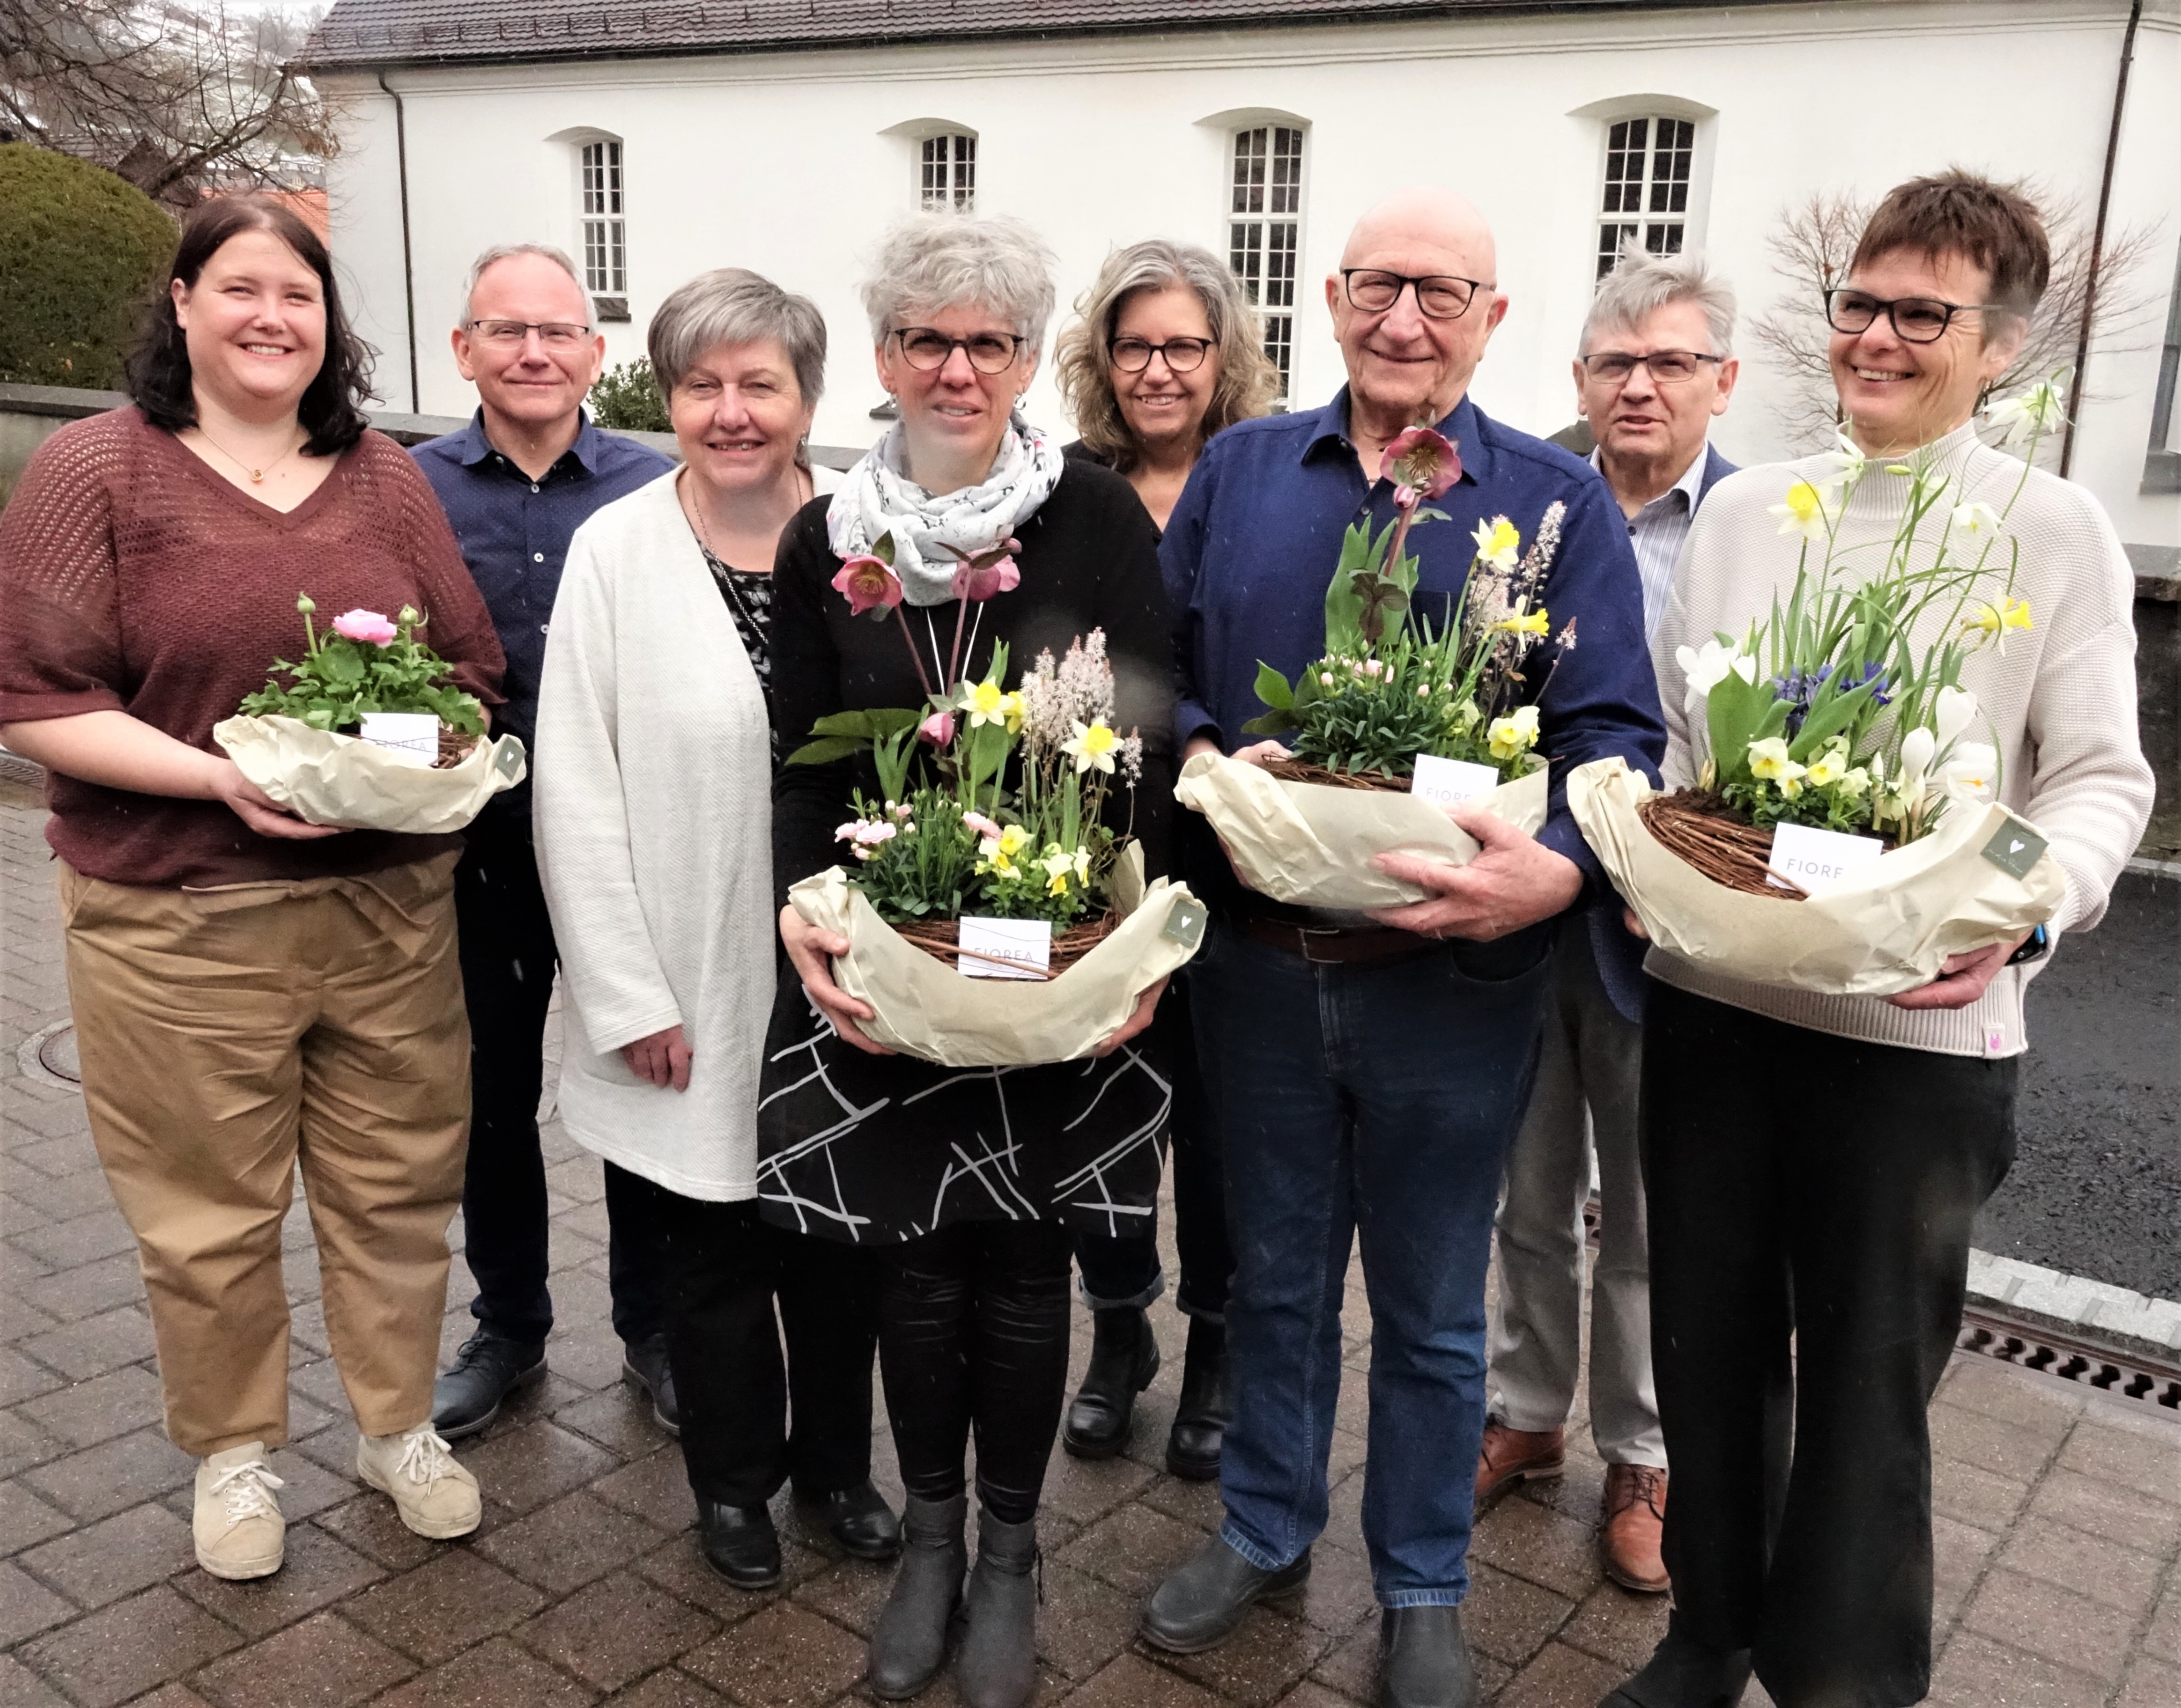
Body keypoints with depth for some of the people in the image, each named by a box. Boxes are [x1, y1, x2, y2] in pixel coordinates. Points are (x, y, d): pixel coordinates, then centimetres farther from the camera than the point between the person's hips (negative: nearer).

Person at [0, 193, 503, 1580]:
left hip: (392, 905, 3)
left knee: (399, 1185, 14)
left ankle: (400, 1424, 36)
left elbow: (474, 671, 11)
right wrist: (220, 778, -20)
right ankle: (234, 1450, 35)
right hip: (180, 924, -3)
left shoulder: (386, 478, 9)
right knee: (210, 1213, 11)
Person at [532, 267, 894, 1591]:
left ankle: (837, 1461, 39)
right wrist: (628, 996, -9)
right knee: (712, 1247, 14)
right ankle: (736, 1482, 38)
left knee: (842, 1236, 15)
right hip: (693, 985, -1)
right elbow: (578, 789, -7)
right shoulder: (616, 549, -6)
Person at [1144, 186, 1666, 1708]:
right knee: (1275, 1272, 20)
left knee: (1431, 1308, 15)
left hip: (1451, 973, -2)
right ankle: (1267, 1531, 43)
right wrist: (1202, 757, -15)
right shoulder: (1238, 472, 5)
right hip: (1257, 961, 2)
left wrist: (1559, 869, -29)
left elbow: (1616, 730, -10)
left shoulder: (1560, 502, -3)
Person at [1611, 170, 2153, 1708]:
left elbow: (2102, 778, -3)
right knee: (1710, 1337, 15)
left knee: (1867, 1376, 8)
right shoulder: (1741, 509, 8)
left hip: (1921, 1024, -3)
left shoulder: (2059, 533, -1)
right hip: (1712, 992, 3)